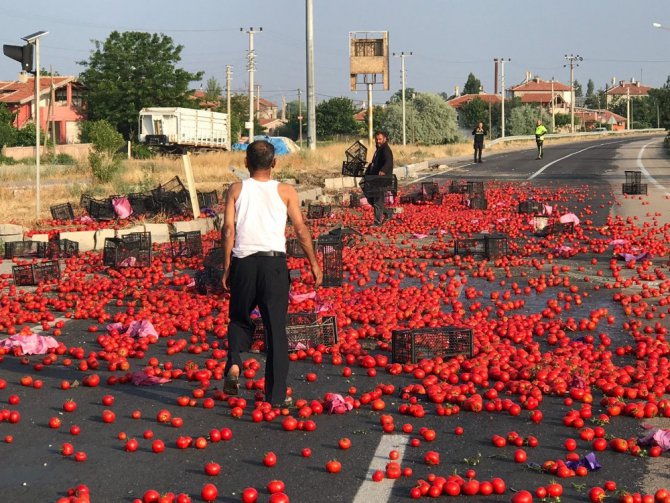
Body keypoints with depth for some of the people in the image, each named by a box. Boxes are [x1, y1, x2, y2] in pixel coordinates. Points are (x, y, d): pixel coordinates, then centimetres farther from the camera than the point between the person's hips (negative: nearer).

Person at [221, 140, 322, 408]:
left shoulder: (236, 190, 6)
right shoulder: (285, 191, 5)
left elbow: (228, 230, -1)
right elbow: (301, 229, 3)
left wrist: (226, 268, 3)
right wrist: (314, 264, 11)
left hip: (243, 263, 1)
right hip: (274, 262, -1)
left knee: (240, 318, 21)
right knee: (276, 328, 5)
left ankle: (234, 364, -5)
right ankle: (276, 395, 6)